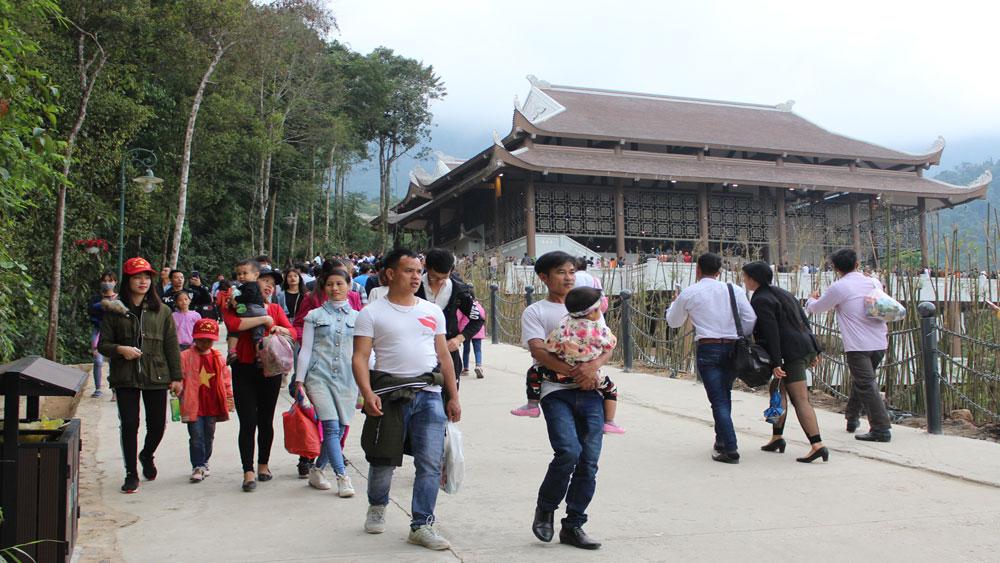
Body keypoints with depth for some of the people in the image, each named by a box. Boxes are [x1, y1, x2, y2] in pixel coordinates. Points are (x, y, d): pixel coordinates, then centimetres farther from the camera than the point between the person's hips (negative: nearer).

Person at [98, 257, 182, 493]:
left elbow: (172, 346, 6)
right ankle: (131, 474, 13)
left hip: (156, 376, 1)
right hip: (125, 377, -1)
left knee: (157, 424, 4)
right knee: (129, 424, -3)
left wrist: (176, 377, 2)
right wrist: (120, 349, -16)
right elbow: (103, 344, 5)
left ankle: (147, 456, 36)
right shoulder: (114, 310, 3)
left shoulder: (161, 311, 6)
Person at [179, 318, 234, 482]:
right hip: (193, 406, -4)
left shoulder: (218, 357, 6)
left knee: (208, 436, 14)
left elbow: (226, 379, 12)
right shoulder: (185, 356, -5)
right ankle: (197, 466, 3)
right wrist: (179, 398, -6)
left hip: (213, 405, 4)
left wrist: (229, 398, 13)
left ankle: (204, 463, 29)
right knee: (196, 437, -4)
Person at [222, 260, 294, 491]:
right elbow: (233, 324, -20)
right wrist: (263, 320, -17)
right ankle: (248, 472, -1)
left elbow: (292, 331, 1)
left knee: (266, 421, 11)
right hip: (244, 370, -3)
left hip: (269, 370, 3)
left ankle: (263, 465, 27)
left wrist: (279, 329, -19)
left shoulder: (275, 309, 13)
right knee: (248, 422, -6)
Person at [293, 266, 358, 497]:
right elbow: (305, 350, 7)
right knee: (331, 426, -14)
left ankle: (317, 470, 20)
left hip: (347, 379, 2)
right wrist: (299, 381, 1)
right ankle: (342, 477, -11)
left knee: (340, 429, 1)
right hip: (319, 376, -2)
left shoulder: (357, 317, 13)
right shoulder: (315, 316, 9)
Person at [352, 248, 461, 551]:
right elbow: (360, 358, -5)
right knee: (383, 460, 8)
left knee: (430, 463, -5)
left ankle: (421, 526, 5)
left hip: (429, 394, 3)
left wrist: (453, 397, 13)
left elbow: (444, 357, 17)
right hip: (390, 393, -2)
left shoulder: (432, 311, 14)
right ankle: (377, 507, 36)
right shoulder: (372, 313, 2)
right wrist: (368, 394, -19)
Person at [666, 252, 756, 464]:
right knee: (724, 395, 20)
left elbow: (673, 321, 15)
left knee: (718, 400, -5)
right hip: (732, 348, 4)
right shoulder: (733, 290, 7)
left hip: (707, 349, -4)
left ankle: (730, 449, -11)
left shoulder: (688, 293, 1)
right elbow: (751, 319, 1)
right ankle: (722, 440, 27)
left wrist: (675, 302, 33)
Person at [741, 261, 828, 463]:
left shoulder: (760, 300, -10)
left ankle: (817, 445, -14)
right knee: (777, 389, 17)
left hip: (791, 354, -9)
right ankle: (777, 437, 21)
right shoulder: (781, 294, 19)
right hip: (805, 348, 9)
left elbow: (771, 333, -18)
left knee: (800, 399, -9)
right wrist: (814, 350, 20)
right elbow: (804, 321, 18)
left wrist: (775, 363, -20)